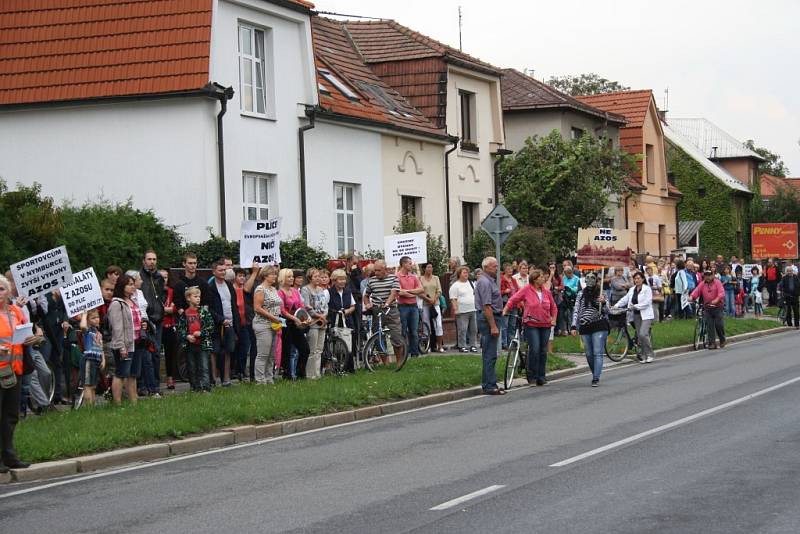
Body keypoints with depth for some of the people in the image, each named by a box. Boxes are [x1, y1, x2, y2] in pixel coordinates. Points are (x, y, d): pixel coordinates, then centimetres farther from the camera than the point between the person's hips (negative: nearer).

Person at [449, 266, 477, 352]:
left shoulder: (471, 283, 17)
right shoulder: (455, 286, -3)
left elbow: (476, 295, 22)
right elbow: (453, 299, -8)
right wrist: (455, 309, -17)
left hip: (473, 310, 6)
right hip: (462, 312, -6)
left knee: (473, 329, 7)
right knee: (462, 329, -7)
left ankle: (472, 345, 15)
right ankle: (462, 346, -2)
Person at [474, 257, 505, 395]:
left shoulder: (490, 280, 17)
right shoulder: (485, 282, -16)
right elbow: (486, 306, -22)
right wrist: (493, 326, -24)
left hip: (492, 318, 11)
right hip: (488, 320, -11)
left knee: (490, 355, 13)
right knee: (490, 355, -9)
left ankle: (490, 384, 17)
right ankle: (489, 386, -8)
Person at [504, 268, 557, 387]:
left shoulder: (546, 292, 9)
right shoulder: (526, 290, -4)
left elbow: (553, 307, 20)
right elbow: (513, 300, -4)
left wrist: (554, 319, 10)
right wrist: (505, 311, -13)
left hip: (545, 325, 4)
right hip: (531, 325, -4)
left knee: (543, 351, 6)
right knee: (534, 349, -13)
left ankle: (541, 376, 14)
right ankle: (531, 376, -2)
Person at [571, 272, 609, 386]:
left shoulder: (601, 294, 1)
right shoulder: (581, 294, 9)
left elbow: (606, 312, 2)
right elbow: (576, 311, 10)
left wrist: (603, 303, -18)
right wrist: (574, 326, 2)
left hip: (599, 326, -4)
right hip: (585, 327, 4)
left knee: (598, 353, -9)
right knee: (589, 354, 7)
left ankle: (596, 379, -12)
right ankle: (595, 375, 22)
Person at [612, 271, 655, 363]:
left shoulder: (647, 289, -6)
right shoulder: (632, 290, 14)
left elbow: (647, 302, -15)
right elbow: (625, 299, 12)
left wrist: (635, 306, -21)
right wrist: (616, 306, -1)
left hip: (646, 315, -6)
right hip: (636, 315, 6)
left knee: (642, 334, -18)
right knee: (639, 335, 4)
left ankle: (649, 354, -5)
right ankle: (643, 356, 11)